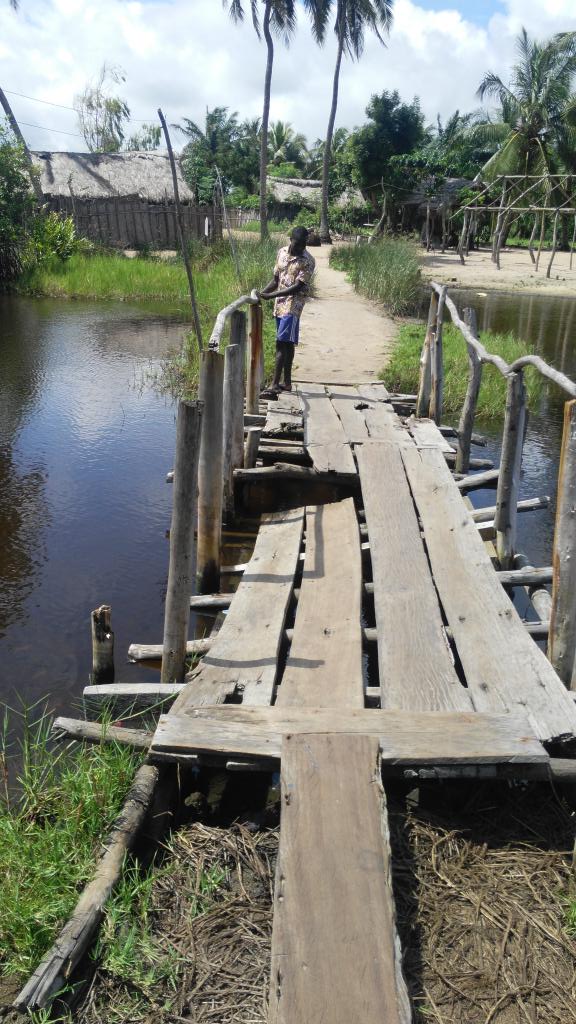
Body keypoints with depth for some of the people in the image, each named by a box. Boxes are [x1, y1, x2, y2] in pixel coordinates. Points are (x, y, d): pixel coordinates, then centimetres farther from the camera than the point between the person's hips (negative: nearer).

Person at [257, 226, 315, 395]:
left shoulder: (307, 261, -14)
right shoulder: (282, 252, 7)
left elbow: (298, 287, -20)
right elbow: (276, 279, 13)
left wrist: (270, 296, -25)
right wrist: (261, 293, -2)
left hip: (292, 305, -7)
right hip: (280, 304, 7)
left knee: (282, 343, -14)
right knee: (287, 343, 13)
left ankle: (275, 384, -16)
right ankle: (287, 382, 20)